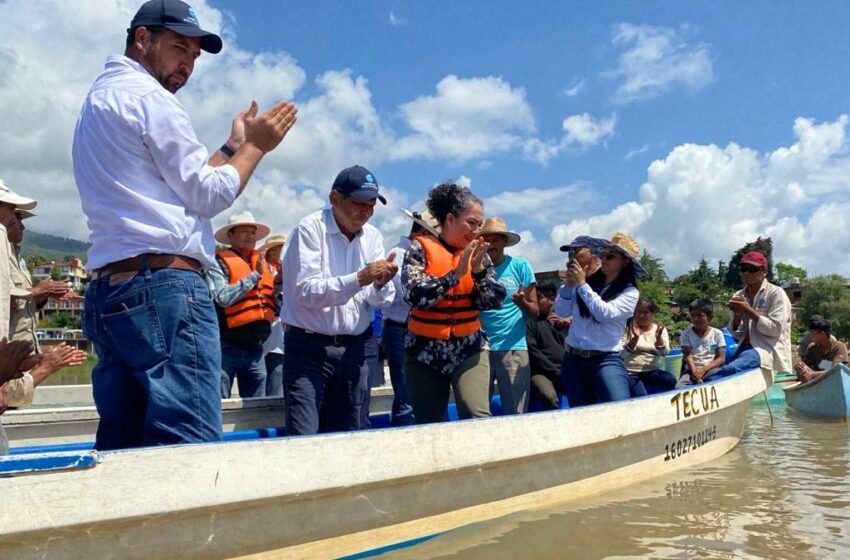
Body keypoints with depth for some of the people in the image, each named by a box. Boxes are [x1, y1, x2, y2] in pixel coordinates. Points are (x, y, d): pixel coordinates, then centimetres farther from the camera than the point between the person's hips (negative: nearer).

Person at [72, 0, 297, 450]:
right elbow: (209, 196, -4)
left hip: (109, 291, 10)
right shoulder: (148, 95, -3)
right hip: (164, 286, -10)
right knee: (191, 448, -13)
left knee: (122, 448, 8)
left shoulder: (97, 100, 26)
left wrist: (234, 145, 25)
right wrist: (256, 145, 9)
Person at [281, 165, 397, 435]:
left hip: (353, 349, 5)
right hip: (309, 347, -5)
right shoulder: (310, 228, -8)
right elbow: (306, 292, -18)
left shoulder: (372, 236, 8)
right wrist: (360, 278, -26)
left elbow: (380, 302, 7)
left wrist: (381, 284, -16)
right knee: (303, 437, -9)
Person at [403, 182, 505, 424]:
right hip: (425, 353, -2)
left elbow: (496, 301, -2)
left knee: (479, 419, -15)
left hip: (470, 351, 2)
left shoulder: (477, 252, 5)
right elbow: (415, 295, -19)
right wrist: (456, 273, -23)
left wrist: (479, 269, -17)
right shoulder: (421, 248, -5)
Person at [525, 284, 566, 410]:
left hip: (565, 371, 3)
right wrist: (555, 371, -10)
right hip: (542, 372, -3)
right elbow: (532, 350, -4)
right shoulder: (530, 320, 7)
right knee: (549, 396, -35)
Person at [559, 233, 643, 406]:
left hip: (606, 360, -3)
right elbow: (562, 312, 6)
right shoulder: (588, 281, 4)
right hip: (573, 358, 3)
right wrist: (569, 285, -8)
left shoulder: (630, 292, -2)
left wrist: (581, 285, -15)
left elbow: (605, 313, -18)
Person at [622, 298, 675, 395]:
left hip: (652, 372, 4)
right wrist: (635, 337, -23)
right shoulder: (628, 328, 1)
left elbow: (664, 353, -7)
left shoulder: (660, 330, 8)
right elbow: (623, 353, -9)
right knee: (641, 396, -30)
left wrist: (658, 337, -24)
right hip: (631, 373, -4)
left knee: (671, 380, -26)